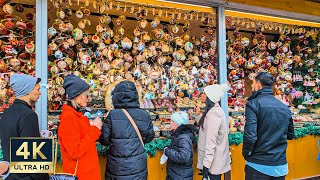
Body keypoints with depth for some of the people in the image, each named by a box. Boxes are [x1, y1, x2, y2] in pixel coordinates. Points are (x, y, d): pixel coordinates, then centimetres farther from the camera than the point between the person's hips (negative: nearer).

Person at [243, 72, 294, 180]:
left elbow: (250, 136, -20)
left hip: (258, 166, -5)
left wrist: (246, 154, -5)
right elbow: (290, 135, 14)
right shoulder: (285, 108, 5)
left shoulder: (253, 104, -13)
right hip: (281, 166, 5)